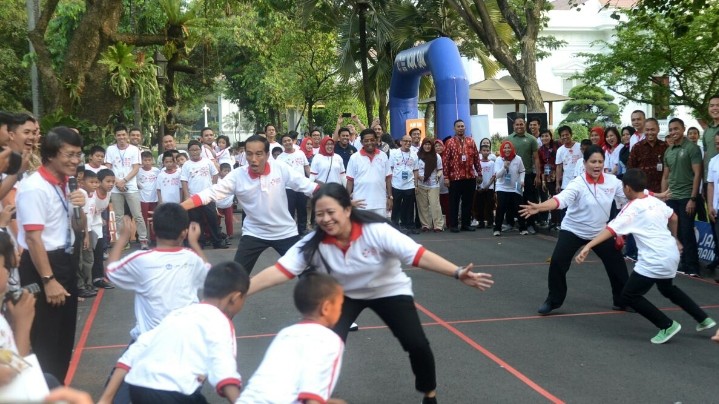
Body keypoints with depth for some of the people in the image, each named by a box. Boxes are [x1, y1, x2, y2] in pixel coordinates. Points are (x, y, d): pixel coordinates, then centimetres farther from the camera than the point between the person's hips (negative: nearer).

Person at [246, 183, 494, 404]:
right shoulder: (313, 244, -25)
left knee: (417, 345, -10)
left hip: (389, 290, -1)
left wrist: (458, 273, -48)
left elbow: (419, 255, -37)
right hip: (344, 295, 2)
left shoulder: (376, 231, -32)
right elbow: (278, 272, -30)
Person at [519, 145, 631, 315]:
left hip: (600, 232, 4)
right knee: (557, 263, -15)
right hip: (573, 230, -4)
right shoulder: (578, 184, -24)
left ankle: (622, 301, 28)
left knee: (617, 263, 6)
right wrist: (538, 207, -58)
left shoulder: (612, 181, -11)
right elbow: (561, 199, -40)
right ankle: (553, 301, 4)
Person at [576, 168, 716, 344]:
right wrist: (674, 239, 40)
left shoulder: (631, 210, -15)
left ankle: (667, 326, 5)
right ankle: (704, 319, 40)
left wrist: (588, 246, -36)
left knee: (629, 295, 2)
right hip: (671, 254, 9)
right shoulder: (655, 201, 8)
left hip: (654, 261, -9)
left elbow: (610, 230, -27)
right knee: (668, 289, 34)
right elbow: (673, 217, 24)